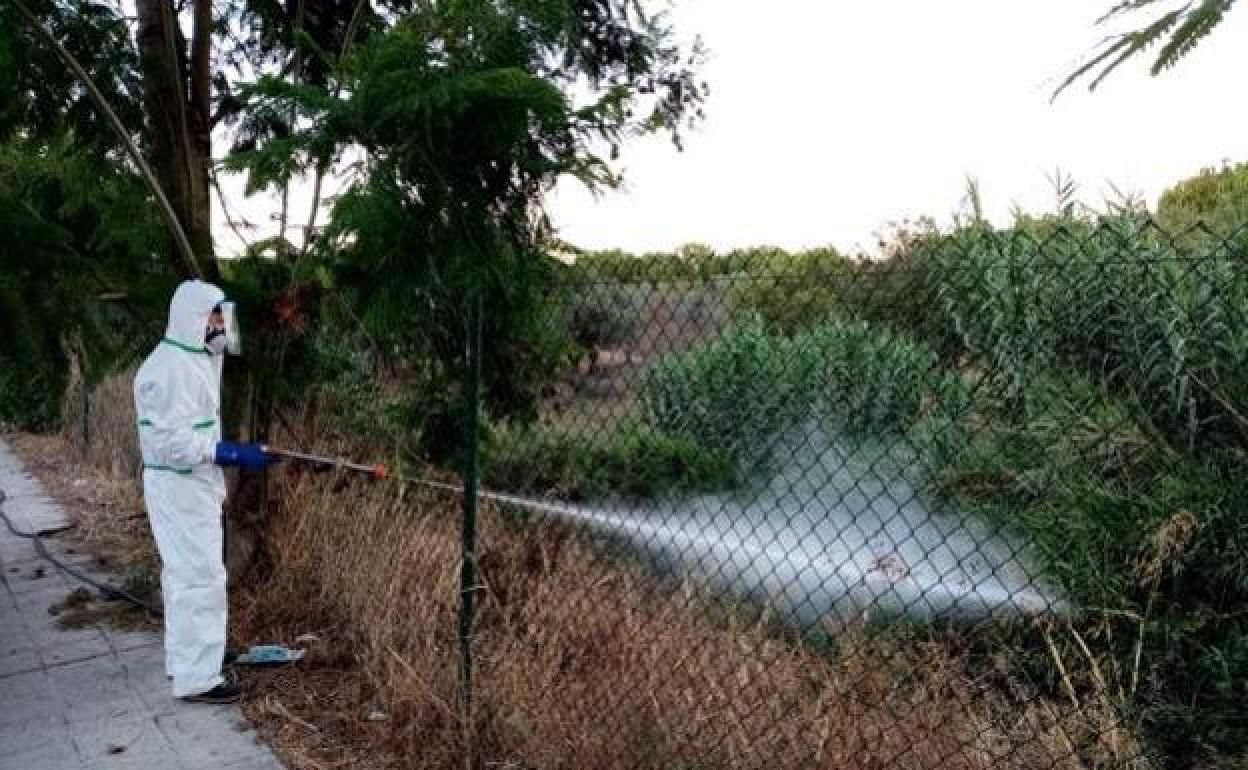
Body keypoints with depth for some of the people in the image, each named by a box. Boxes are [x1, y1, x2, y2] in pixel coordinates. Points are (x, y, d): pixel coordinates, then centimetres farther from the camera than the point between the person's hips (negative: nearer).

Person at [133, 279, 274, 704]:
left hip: (195, 483, 10)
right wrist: (235, 453, -28)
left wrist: (239, 452, 7)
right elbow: (172, 440, -27)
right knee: (200, 576, -6)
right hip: (178, 487, -10)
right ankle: (197, 678, 2)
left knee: (186, 573, 19)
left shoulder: (196, 359, 11)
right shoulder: (170, 366, -21)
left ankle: (184, 657, 33)